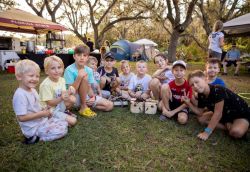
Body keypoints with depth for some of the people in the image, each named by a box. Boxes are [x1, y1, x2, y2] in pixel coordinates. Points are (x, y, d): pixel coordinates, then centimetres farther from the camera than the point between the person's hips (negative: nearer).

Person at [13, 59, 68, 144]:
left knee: (64, 124, 10)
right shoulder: (20, 95, -24)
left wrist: (45, 111, -2)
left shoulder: (33, 90, 6)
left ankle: (37, 136, 9)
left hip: (43, 120, 9)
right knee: (63, 130, -15)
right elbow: (21, 117, -26)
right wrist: (42, 114, -22)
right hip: (34, 128, -9)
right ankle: (34, 137, -4)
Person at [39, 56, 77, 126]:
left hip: (59, 105, 8)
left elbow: (63, 93, -3)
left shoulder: (62, 79, -3)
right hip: (51, 110, -8)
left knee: (72, 98, -14)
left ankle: (65, 111, 10)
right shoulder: (46, 84, -25)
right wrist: (61, 98, -39)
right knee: (72, 121, -18)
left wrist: (69, 91, -25)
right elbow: (49, 103, -22)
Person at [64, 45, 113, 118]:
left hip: (86, 97, 5)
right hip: (75, 98, -5)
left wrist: (93, 97, -17)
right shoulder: (69, 70, -18)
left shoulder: (89, 70, -2)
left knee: (109, 105, -3)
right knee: (85, 77, -30)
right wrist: (79, 77, -33)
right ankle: (83, 108, -17)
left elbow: (89, 87, 3)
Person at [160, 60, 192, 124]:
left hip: (182, 107, -2)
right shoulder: (170, 84, -6)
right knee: (164, 86, -20)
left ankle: (172, 113, -1)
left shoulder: (188, 85, -13)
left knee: (182, 120, -36)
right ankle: (166, 112, -11)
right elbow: (164, 97, -5)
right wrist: (164, 109, -22)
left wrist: (173, 112, -19)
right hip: (171, 104, 3)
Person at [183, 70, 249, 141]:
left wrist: (207, 132, -28)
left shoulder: (217, 90, -33)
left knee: (236, 132, -36)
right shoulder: (201, 95, -10)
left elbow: (218, 113, -31)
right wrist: (189, 103, -19)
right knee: (201, 119, -4)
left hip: (241, 113, -7)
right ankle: (228, 126, -7)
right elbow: (200, 112, -3)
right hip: (225, 114, 8)